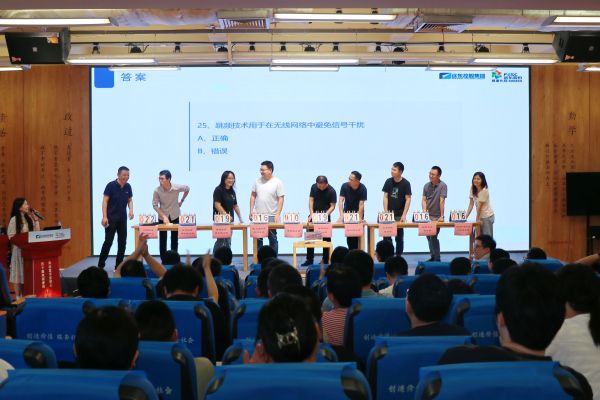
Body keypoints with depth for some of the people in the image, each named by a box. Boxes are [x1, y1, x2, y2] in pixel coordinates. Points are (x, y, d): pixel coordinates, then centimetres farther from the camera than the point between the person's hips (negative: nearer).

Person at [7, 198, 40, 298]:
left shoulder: (29, 218, 9)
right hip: (19, 249, -6)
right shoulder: (14, 219, -8)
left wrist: (35, 219, 2)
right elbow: (11, 236, -11)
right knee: (19, 273, -2)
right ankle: (18, 297, 4)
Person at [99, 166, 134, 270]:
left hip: (123, 218, 5)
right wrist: (104, 216, -18)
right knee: (108, 241, -6)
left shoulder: (128, 187, 4)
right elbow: (105, 201, -11)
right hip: (111, 218, -5)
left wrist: (131, 210, -6)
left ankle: (119, 265, 11)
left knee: (122, 242, 4)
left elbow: (130, 200, 14)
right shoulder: (111, 185, -11)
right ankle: (100, 264, 5)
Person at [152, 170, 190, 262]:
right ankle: (163, 261, 9)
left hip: (175, 216, 1)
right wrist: (164, 216, -24)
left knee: (175, 240, 5)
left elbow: (187, 189, 2)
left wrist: (182, 201, 4)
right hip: (162, 217, 0)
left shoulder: (177, 188, -20)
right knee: (162, 240, 0)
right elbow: (155, 205, -14)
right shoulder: (157, 190, -21)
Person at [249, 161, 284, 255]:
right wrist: (251, 211, 5)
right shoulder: (257, 181, 6)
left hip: (271, 216, -3)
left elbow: (281, 199, -7)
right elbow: (253, 196, 11)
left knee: (273, 239, 4)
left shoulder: (277, 182, -5)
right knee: (257, 239, 6)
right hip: (257, 216, 3)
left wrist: (277, 215, -14)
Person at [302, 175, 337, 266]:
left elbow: (332, 206, -12)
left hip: (325, 215, -3)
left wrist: (326, 214, -26)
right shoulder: (314, 187, -2)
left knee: (326, 238, 1)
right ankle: (309, 260, 11)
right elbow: (311, 200, 0)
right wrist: (311, 214, -10)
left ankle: (326, 260, 9)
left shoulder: (331, 191, -13)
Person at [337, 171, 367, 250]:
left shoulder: (363, 188, -20)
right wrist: (341, 215, -32)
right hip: (347, 212, 1)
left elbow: (361, 204, -23)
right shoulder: (345, 186, -17)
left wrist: (360, 218, -29)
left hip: (358, 213, -1)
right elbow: (341, 201, -21)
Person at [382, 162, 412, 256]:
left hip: (399, 215, -2)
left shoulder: (406, 183, -5)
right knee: (386, 236, -1)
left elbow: (408, 199, -5)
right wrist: (386, 212, -4)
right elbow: (385, 197, 3)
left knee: (399, 238, 5)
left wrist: (404, 215, -12)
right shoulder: (388, 181, 1)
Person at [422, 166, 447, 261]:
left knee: (433, 237, -13)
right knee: (429, 237, 10)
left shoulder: (442, 186, -10)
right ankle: (433, 256, 23)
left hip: (437, 217, -6)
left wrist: (442, 216, -20)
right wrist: (424, 211, -10)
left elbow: (442, 201, -16)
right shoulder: (426, 185, 6)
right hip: (427, 216, 6)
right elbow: (424, 200, 6)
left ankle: (437, 259, -3)